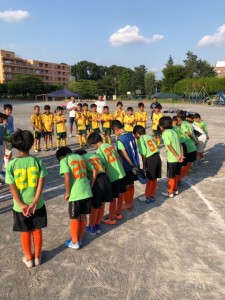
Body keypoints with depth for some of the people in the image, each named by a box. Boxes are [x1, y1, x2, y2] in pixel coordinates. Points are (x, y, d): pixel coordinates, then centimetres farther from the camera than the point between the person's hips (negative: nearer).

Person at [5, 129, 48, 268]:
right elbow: (41, 183, -14)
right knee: (37, 230, 19)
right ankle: (37, 256, 34)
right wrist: (34, 202, -13)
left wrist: (21, 205, -11)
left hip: (20, 206, 0)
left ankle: (29, 258, 34)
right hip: (38, 204, 1)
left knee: (25, 232, 18)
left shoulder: (11, 164, -13)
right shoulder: (38, 161, -11)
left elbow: (12, 187, -13)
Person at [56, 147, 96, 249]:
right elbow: (94, 171, 12)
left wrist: (67, 193, -4)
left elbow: (67, 177, -16)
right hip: (87, 192, 6)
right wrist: (90, 187, 15)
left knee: (74, 219, 13)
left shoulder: (64, 160, -1)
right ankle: (79, 239, 35)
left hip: (75, 194, -5)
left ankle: (75, 242, 26)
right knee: (83, 216, 19)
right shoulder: (80, 157, 16)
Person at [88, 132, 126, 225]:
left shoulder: (99, 151, -11)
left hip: (113, 177, -7)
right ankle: (118, 214, 38)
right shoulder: (110, 146, 9)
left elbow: (105, 166, -16)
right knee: (120, 195, 20)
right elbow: (119, 159, 11)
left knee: (113, 198, 6)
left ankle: (111, 219, 22)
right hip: (121, 174, 7)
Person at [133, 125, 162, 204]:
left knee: (150, 180, 6)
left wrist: (144, 165, -3)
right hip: (157, 157, 7)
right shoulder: (149, 136, 16)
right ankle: (152, 197, 27)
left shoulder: (141, 139, -4)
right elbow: (156, 149, 11)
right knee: (154, 179, 15)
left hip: (150, 159, -7)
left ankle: (147, 198, 20)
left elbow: (143, 154, -10)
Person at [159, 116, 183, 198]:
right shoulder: (173, 131, 11)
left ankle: (170, 193, 17)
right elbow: (180, 144, 6)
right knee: (176, 175, 21)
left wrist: (177, 156, -19)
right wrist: (181, 155, 2)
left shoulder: (165, 133, -11)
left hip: (172, 158, -7)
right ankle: (175, 189, 34)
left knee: (171, 176, 5)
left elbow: (169, 146, -18)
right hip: (178, 157, 7)